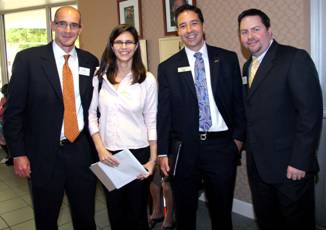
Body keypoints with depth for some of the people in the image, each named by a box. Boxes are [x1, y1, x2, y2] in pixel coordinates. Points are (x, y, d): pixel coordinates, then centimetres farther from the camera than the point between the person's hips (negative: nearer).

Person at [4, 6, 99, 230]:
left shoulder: (90, 61, 4)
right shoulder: (28, 58, -5)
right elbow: (14, 110, -4)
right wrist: (18, 153, -7)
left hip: (82, 151, 2)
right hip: (44, 153, -2)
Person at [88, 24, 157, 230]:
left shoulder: (147, 79, -4)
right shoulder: (100, 77, 0)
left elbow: (152, 121, -2)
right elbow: (91, 114, 3)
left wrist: (153, 160, -4)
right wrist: (100, 148, -6)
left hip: (139, 151, -1)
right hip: (107, 153, 2)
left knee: (137, 211, 11)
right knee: (115, 210, 16)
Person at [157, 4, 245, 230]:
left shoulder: (228, 58, 3)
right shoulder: (168, 67, 1)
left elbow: (238, 101, 6)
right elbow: (163, 112, 0)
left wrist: (239, 136, 1)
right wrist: (162, 152, -2)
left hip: (222, 145, 1)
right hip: (185, 148, 0)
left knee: (222, 210, 16)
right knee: (184, 210, 17)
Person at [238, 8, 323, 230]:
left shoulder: (296, 59, -12)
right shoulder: (247, 66, 12)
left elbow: (311, 112, -17)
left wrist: (300, 162, -19)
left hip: (291, 166, -6)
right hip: (258, 164, 6)